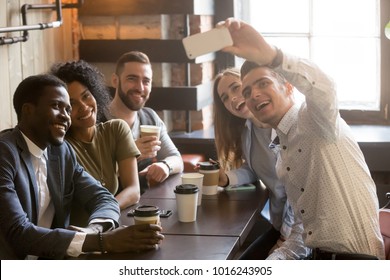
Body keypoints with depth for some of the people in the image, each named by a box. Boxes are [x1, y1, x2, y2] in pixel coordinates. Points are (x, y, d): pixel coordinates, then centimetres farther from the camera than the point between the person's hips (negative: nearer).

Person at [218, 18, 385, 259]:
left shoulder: (315, 120, -8)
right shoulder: (282, 151, 17)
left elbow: (323, 88, -33)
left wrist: (269, 54, -49)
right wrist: (280, 255, 4)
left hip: (355, 257, -8)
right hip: (317, 255, 8)